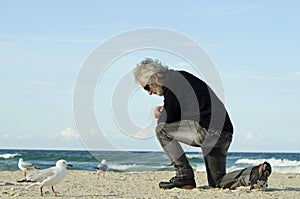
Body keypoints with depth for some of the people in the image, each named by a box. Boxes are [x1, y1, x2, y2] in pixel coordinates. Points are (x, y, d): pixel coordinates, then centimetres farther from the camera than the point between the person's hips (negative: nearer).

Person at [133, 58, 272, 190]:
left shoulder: (171, 83, -6)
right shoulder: (181, 77, 23)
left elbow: (169, 119, -5)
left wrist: (160, 116, 16)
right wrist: (164, 111, 17)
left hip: (208, 131, -10)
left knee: (161, 129, 0)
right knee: (216, 182, 17)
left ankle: (184, 176, -3)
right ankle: (256, 173, -3)